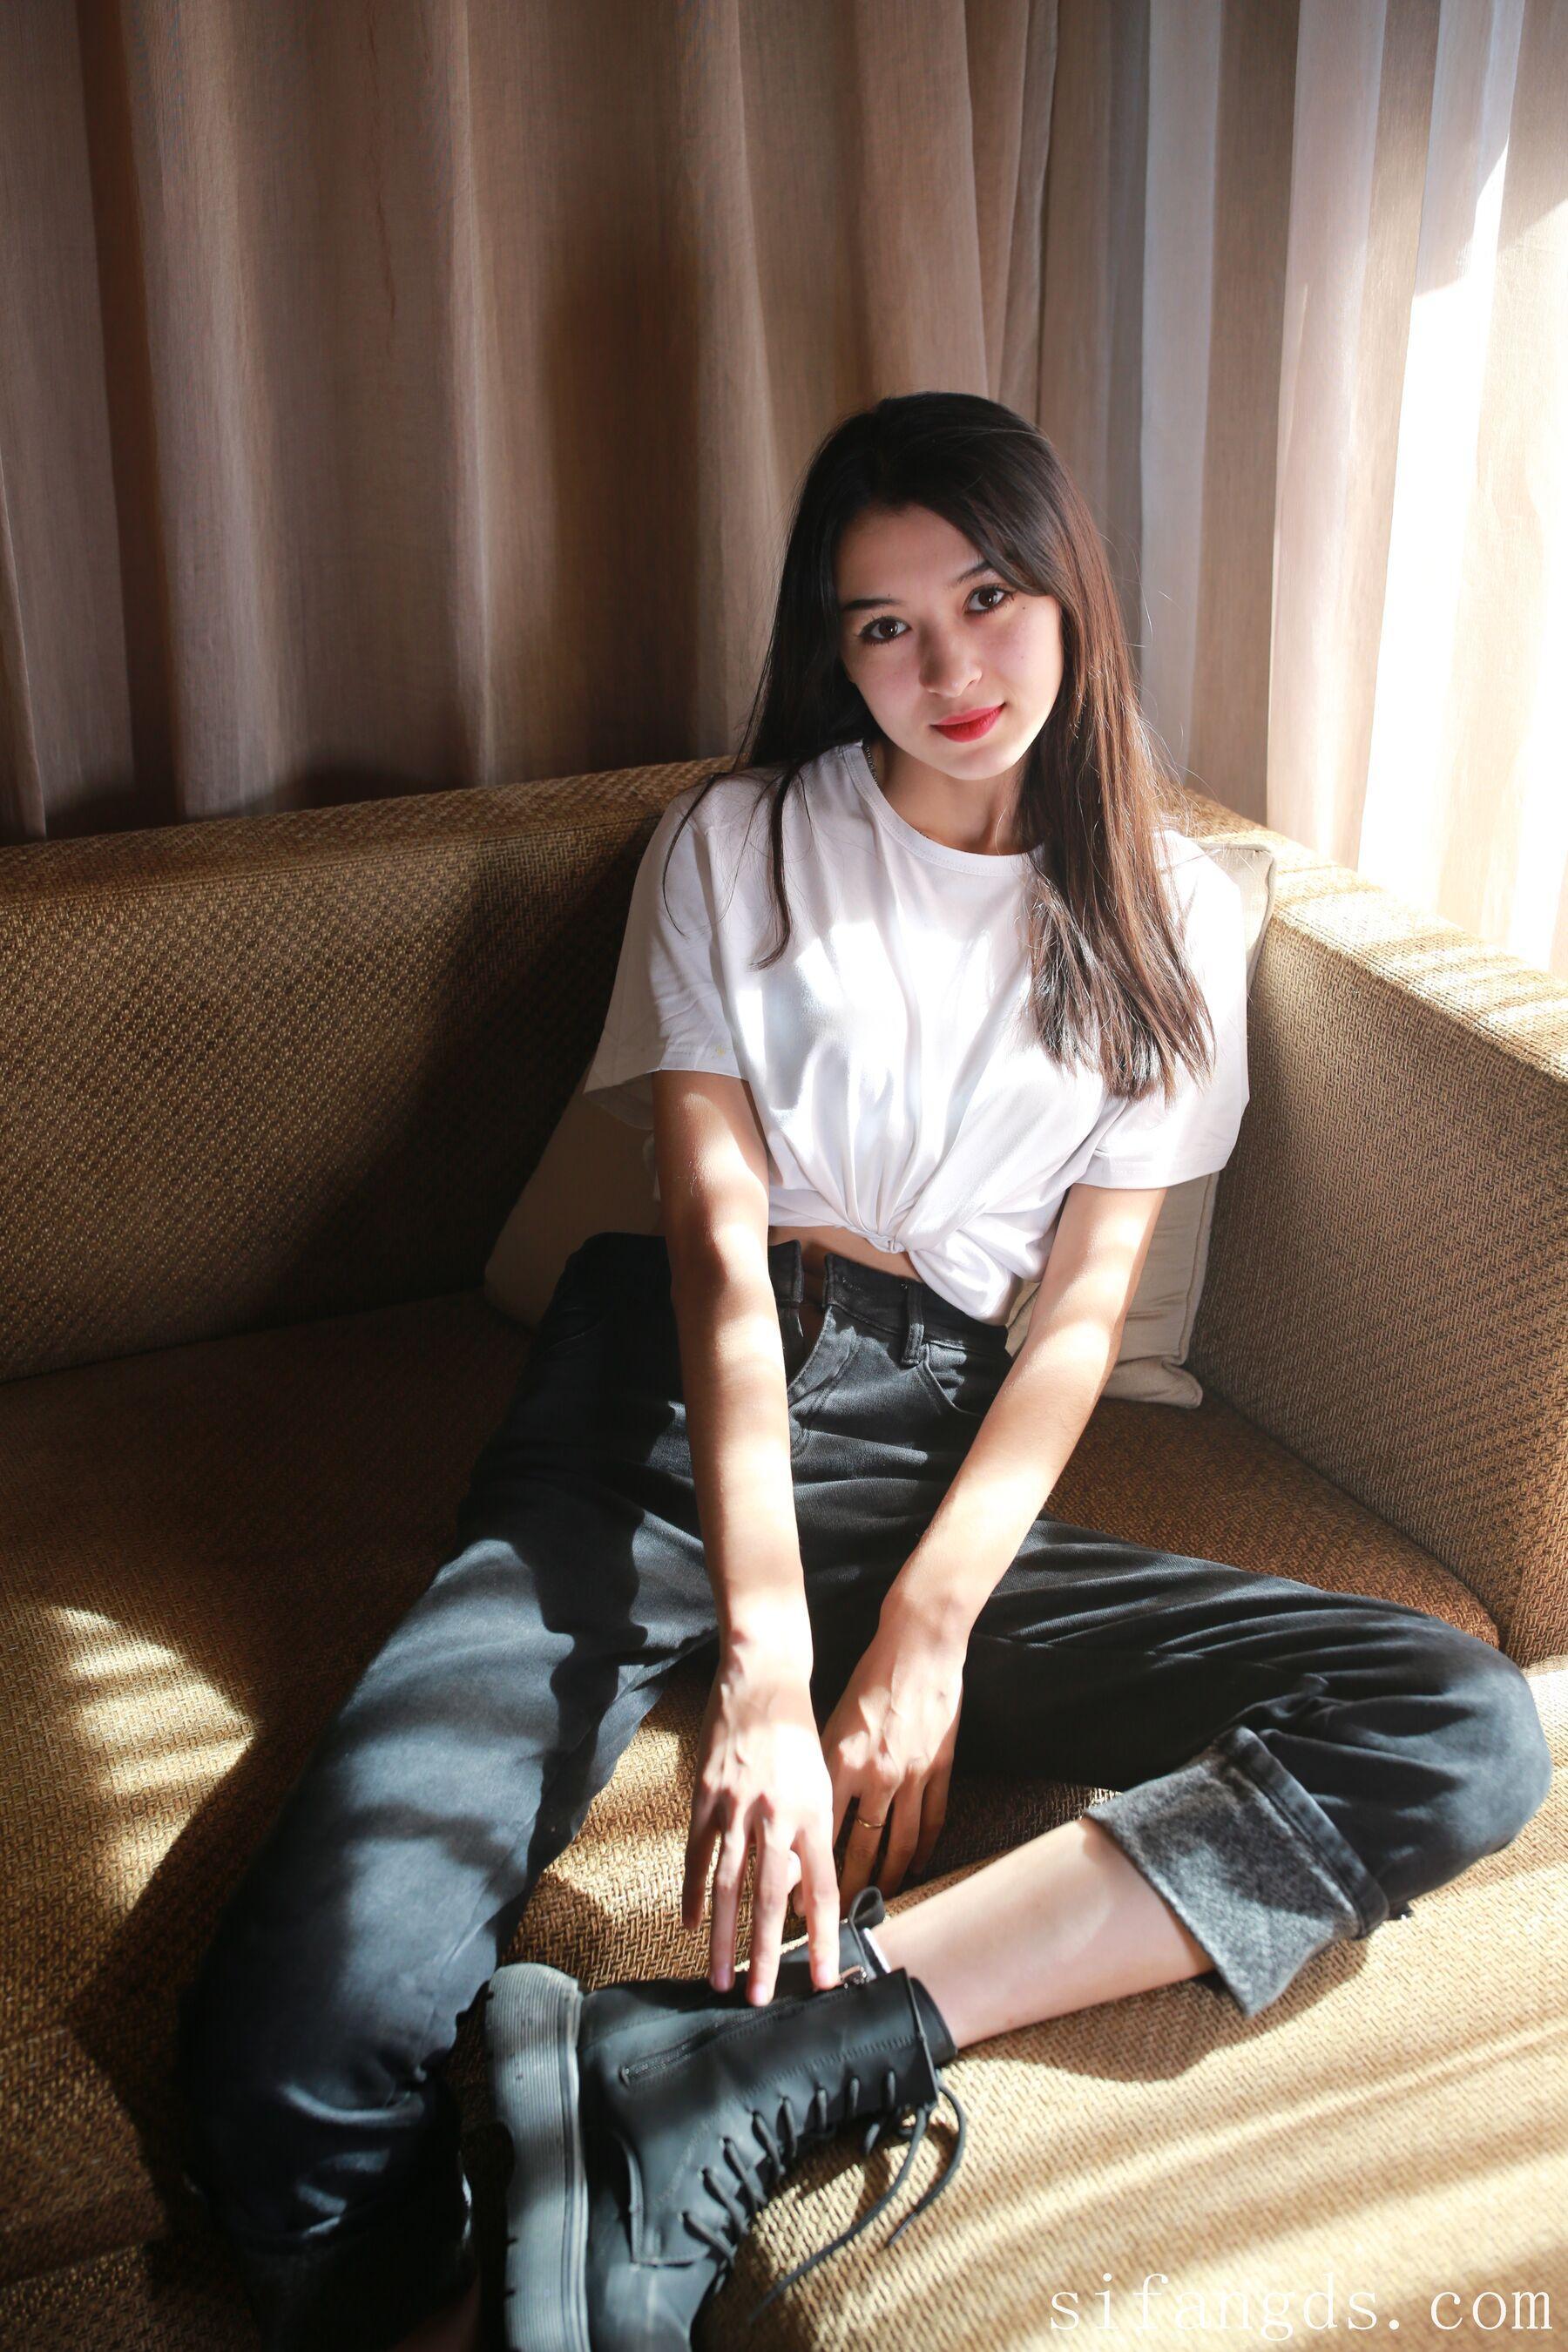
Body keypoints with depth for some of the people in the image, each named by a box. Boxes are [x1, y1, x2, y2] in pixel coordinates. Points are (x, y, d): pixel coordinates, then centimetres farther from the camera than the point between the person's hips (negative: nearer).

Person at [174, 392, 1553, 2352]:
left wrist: (926, 1627, -11)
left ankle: (712, 2078, -36)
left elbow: (1085, 1307, 7)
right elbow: (718, 1244, -4)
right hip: (663, 1413, -2)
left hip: (945, 1452, 3)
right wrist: (760, 1662, -20)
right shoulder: (733, 846, 10)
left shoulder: (1169, 911, 15)